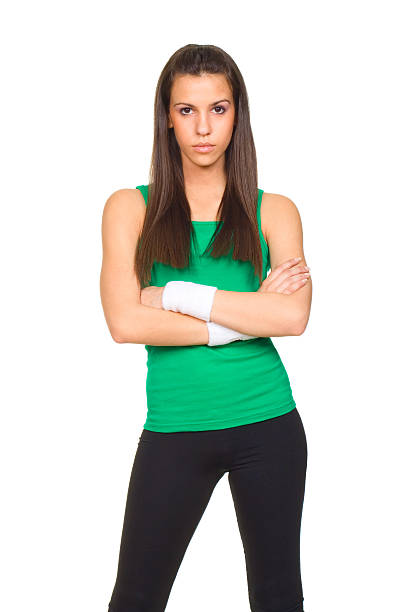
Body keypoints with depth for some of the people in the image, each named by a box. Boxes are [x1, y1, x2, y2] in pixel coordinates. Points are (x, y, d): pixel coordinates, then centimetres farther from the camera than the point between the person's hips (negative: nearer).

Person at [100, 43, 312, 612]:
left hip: (267, 424, 1)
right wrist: (248, 314, -11)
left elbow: (294, 316, -12)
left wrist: (177, 294, -14)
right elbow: (125, 321, -11)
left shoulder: (273, 211, 4)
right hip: (173, 430, 0)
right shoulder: (130, 207, 2)